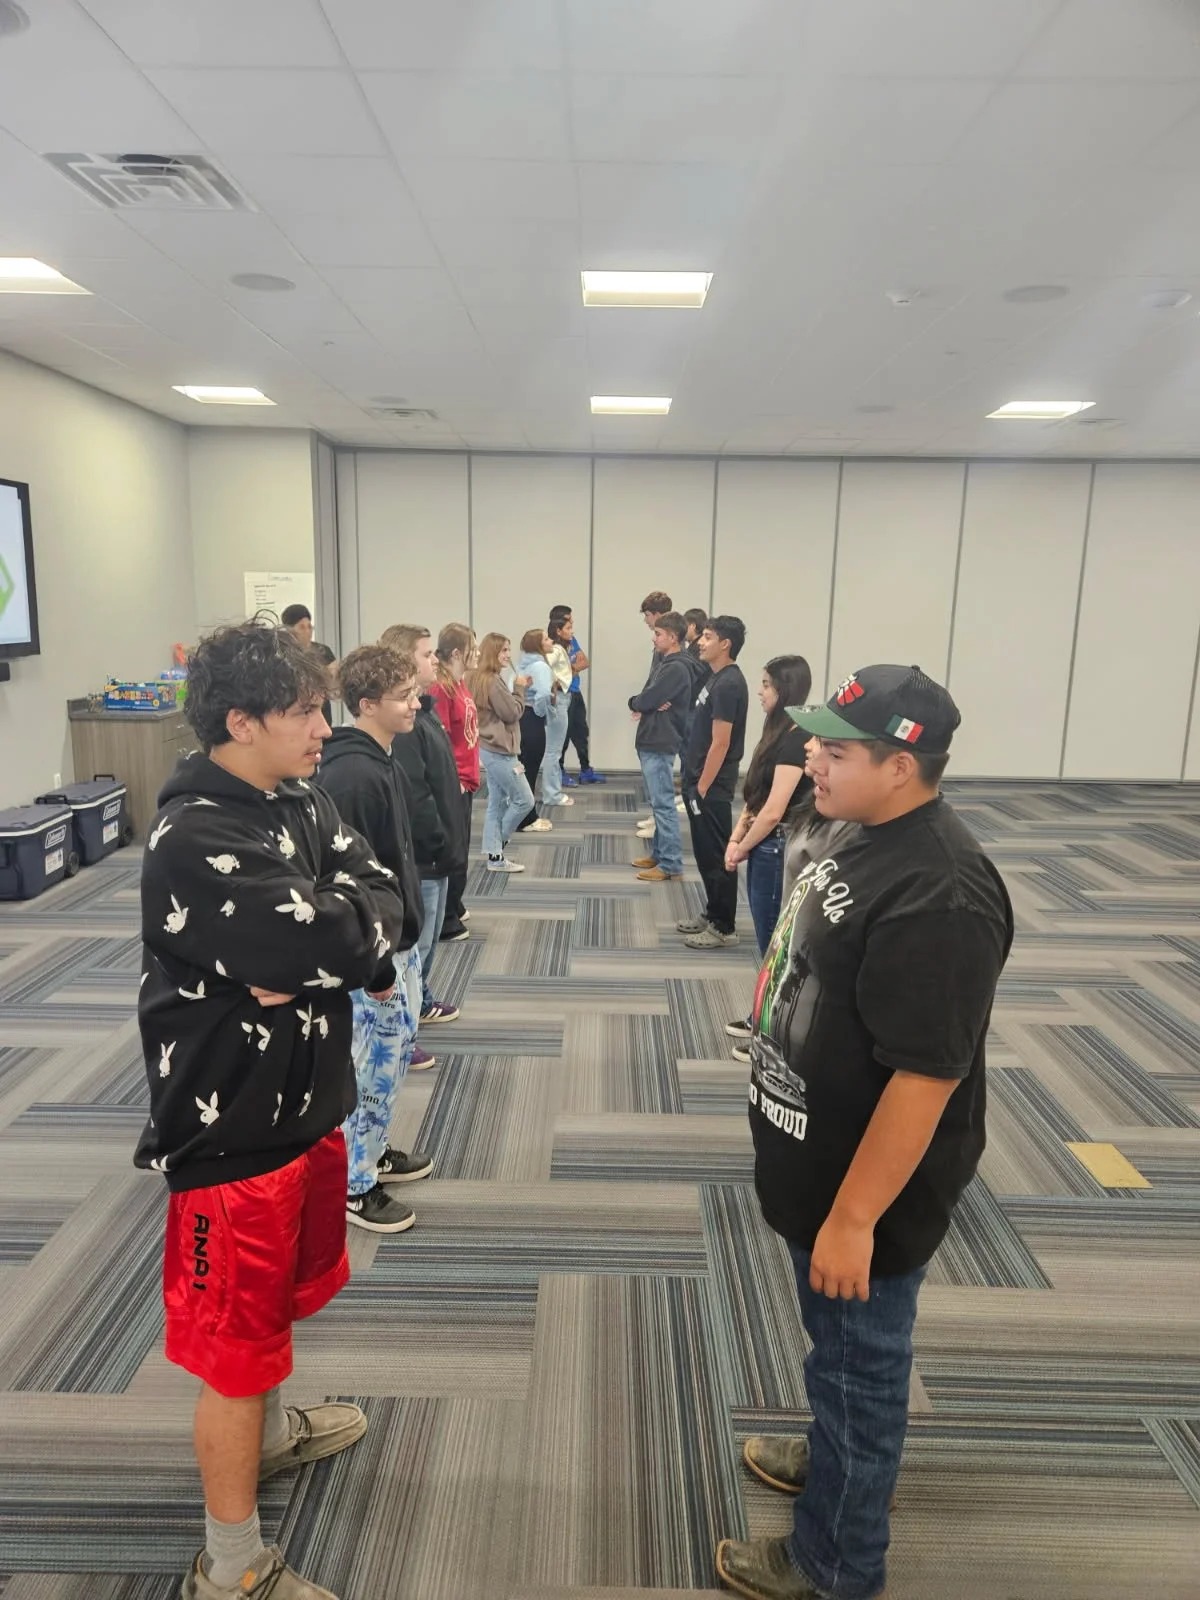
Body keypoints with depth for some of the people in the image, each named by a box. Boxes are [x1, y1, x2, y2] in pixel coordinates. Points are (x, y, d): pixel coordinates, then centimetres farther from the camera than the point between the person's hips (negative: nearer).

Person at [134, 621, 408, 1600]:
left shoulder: (302, 805, 3)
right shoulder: (192, 841, -25)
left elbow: (386, 900, -7)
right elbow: (335, 943, -32)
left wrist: (314, 946, -23)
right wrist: (354, 933, -12)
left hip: (306, 1103, 9)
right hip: (233, 1127, -8)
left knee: (283, 1292, 29)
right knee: (234, 1342, 8)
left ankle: (274, 1429, 55)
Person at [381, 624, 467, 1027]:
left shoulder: (424, 710, 12)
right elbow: (413, 796, -26)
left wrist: (448, 843, 17)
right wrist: (442, 844, -18)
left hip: (433, 850, 10)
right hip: (419, 853, -10)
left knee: (429, 936, 23)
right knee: (413, 942, 0)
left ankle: (419, 1001, 39)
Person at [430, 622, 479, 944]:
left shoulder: (460, 684, 10)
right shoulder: (441, 689, -18)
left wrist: (470, 774, 16)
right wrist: (453, 779, -19)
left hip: (465, 780, 9)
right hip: (453, 783, -9)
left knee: (460, 848, 19)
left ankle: (453, 908, 34)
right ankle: (446, 922, 10)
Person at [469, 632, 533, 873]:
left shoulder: (478, 678, 13)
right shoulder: (492, 681, -20)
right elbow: (512, 713, -16)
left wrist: (518, 689, 7)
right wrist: (519, 689, -4)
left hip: (490, 748, 11)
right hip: (499, 750, -11)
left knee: (497, 803, 12)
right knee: (524, 800, -1)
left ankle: (495, 855, 14)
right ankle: (497, 844, 12)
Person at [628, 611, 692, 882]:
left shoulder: (676, 669, -18)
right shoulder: (663, 663, 13)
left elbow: (645, 700, -21)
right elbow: (647, 698, 11)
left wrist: (635, 702, 0)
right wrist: (644, 704, -11)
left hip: (660, 745, -10)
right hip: (651, 742, 10)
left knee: (663, 804, -7)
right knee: (656, 802, 17)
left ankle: (671, 864, -2)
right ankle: (658, 853, 27)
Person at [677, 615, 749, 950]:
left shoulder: (728, 684, -18)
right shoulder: (718, 679, 12)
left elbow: (720, 743, -21)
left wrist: (703, 787, -18)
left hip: (711, 786, -10)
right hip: (702, 781, 10)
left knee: (716, 857, -2)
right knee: (706, 854, 17)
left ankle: (724, 928, 7)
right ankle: (712, 914, 29)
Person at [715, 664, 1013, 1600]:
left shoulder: (938, 895, -31)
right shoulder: (869, 837, 1)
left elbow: (925, 1077, -30)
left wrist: (852, 1218, -23)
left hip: (869, 1189, -9)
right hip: (820, 1164, 9)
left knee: (861, 1364, 14)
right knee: (836, 1346, 29)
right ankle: (834, 1457, 53)